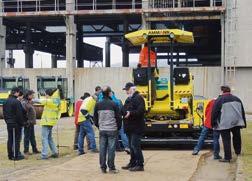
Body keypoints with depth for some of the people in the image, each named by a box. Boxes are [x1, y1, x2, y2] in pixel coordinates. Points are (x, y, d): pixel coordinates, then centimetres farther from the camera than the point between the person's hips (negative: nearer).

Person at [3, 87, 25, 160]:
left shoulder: (6, 101, 8)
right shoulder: (16, 102, -17)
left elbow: (4, 113, 14)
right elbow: (19, 114, -16)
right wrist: (22, 123, -7)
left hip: (9, 123, 7)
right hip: (16, 124, -7)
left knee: (10, 140, 12)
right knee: (16, 140, -2)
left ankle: (10, 155, 16)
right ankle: (16, 156, 0)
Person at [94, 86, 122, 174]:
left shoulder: (98, 105, 3)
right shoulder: (113, 104, -9)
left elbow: (95, 118, 9)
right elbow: (118, 117, -5)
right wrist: (118, 127, 9)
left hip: (102, 130, 4)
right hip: (112, 130, -3)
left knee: (102, 149, 7)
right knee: (111, 149, 0)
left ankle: (103, 167, 10)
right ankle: (111, 168, 3)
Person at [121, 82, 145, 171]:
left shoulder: (138, 98, -10)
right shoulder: (129, 99, 19)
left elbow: (141, 111, -21)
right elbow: (124, 110, 23)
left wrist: (130, 113, -29)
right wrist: (122, 112, 2)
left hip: (136, 127, -9)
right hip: (130, 127, 9)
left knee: (135, 145, -10)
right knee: (131, 146, 15)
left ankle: (140, 165, -5)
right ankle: (133, 163, 24)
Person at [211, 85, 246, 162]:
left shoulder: (219, 100, -5)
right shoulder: (237, 99, 13)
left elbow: (214, 113, -5)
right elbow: (242, 112, 18)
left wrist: (213, 123, 5)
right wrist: (243, 123, 23)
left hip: (224, 123, -5)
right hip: (236, 122, 5)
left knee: (226, 140, -1)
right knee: (237, 137, 23)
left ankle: (227, 157, 0)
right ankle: (238, 151, 33)